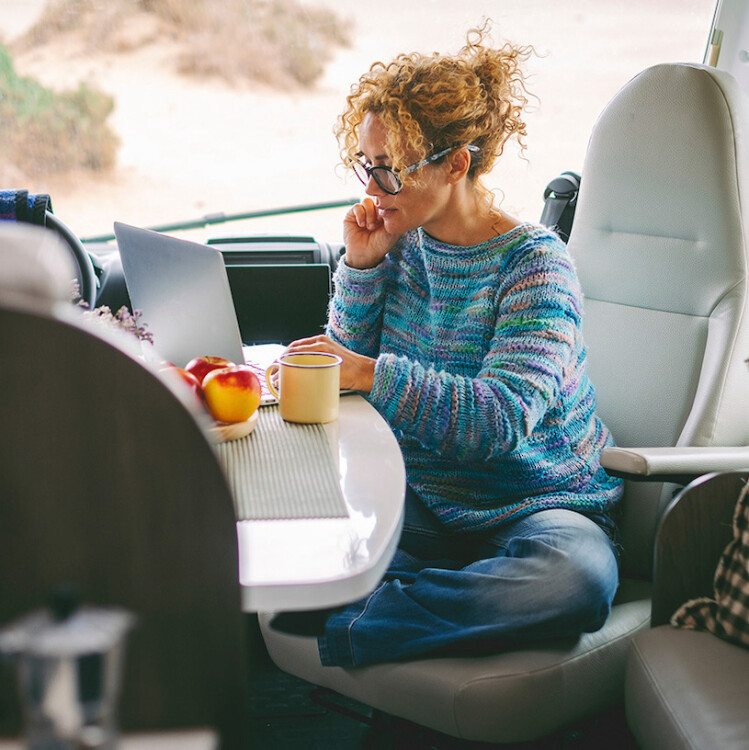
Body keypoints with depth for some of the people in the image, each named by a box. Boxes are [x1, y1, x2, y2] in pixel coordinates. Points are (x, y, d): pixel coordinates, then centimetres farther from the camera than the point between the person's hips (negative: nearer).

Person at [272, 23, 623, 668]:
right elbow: (352, 362, 6)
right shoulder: (403, 241, 4)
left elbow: (504, 417, -26)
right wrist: (362, 268, -7)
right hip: (422, 502, 4)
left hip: (536, 504, -3)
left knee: (577, 578, -39)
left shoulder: (533, 263, -13)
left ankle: (336, 628, -31)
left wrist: (375, 374, -35)